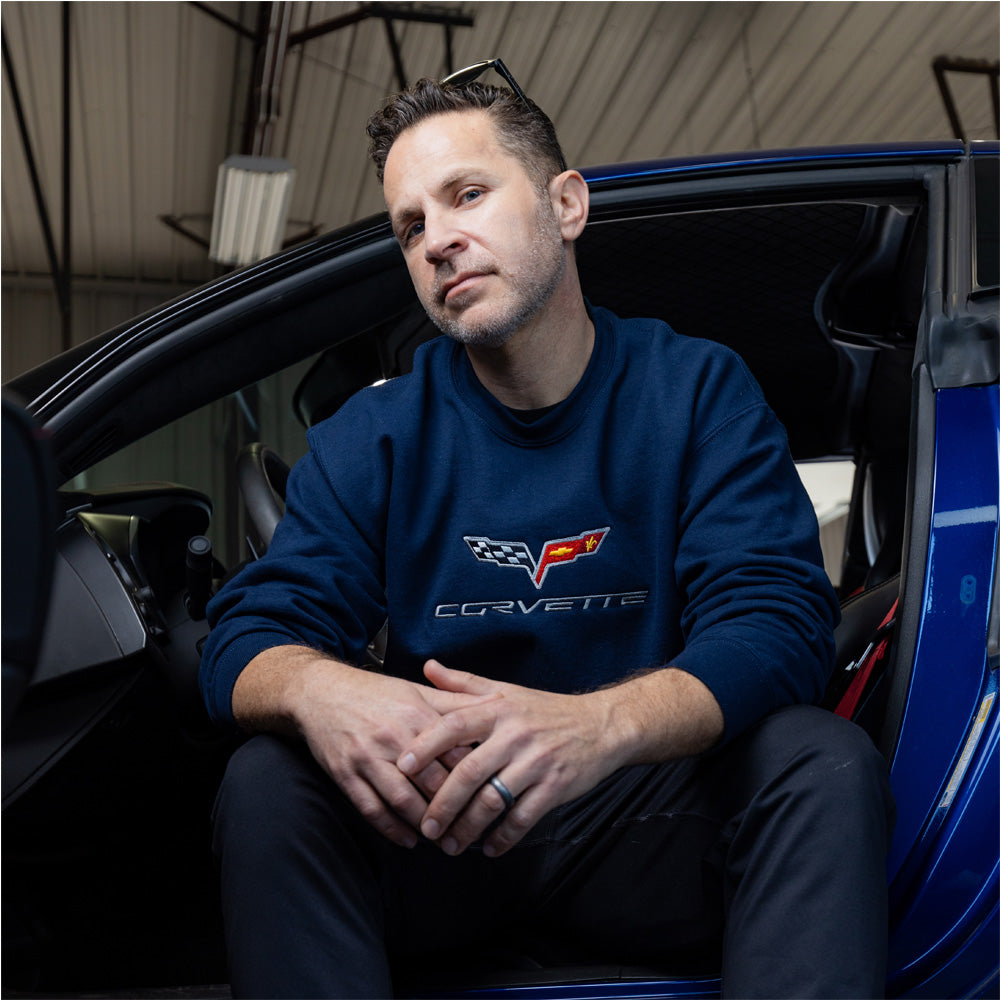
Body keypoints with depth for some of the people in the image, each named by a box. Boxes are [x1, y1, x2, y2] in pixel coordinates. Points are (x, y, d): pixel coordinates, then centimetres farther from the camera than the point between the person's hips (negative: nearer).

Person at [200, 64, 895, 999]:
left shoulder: (700, 391, -1)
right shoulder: (375, 434, 3)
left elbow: (775, 621, -13)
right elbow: (247, 635, -5)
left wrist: (605, 724, -37)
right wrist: (319, 690, -33)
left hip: (649, 826, -1)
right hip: (433, 836, 1)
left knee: (828, 760, -28)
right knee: (267, 778, -26)